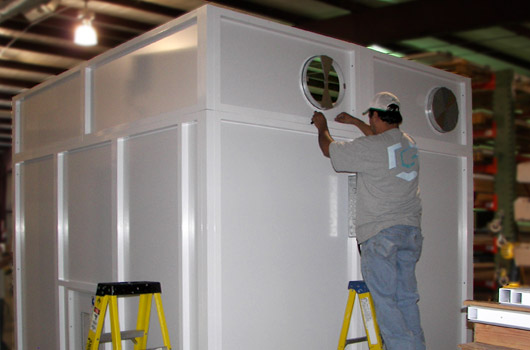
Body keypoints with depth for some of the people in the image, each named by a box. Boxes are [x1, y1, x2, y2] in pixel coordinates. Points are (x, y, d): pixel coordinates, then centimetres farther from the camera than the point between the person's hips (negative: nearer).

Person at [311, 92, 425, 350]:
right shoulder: (409, 143, 12)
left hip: (381, 232, -7)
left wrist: (322, 128, 24)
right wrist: (355, 122, 45)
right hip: (411, 231, 7)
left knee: (384, 298, -4)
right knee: (407, 298, 11)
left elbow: (329, 149, 4)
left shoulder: (369, 147, -10)